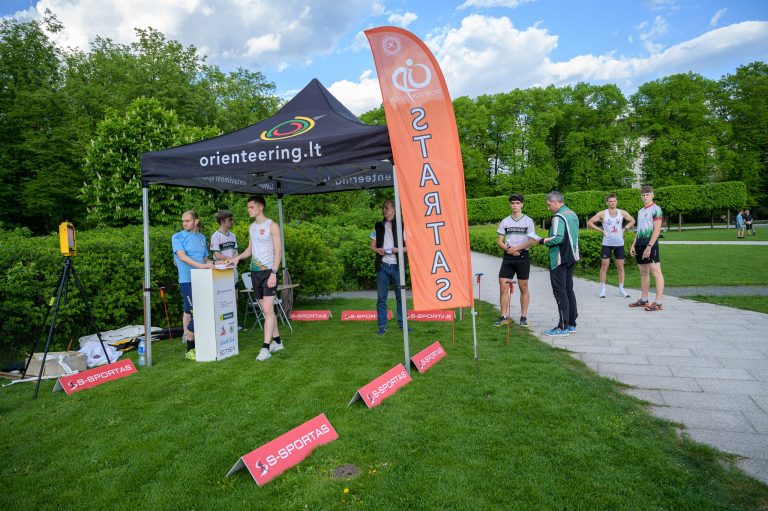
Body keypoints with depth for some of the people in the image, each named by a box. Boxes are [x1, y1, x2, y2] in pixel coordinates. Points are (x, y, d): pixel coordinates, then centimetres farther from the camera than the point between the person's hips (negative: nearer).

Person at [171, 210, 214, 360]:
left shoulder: (202, 237, 15)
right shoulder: (178, 237, 0)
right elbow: (182, 256, -16)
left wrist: (213, 264, 1)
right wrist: (200, 265, -27)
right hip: (187, 280, -5)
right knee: (192, 311, -8)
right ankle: (190, 348, -1)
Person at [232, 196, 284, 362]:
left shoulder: (272, 226, -7)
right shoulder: (251, 227, 14)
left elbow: (278, 251, -11)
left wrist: (273, 273, -17)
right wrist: (238, 257, 2)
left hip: (268, 272, -7)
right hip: (255, 272, 7)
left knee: (268, 310, -11)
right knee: (266, 310, 11)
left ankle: (265, 348, -10)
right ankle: (277, 341, 22)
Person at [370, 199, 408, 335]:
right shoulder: (378, 226, 14)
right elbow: (372, 246, 14)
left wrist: (399, 250, -12)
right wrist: (378, 250, -7)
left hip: (397, 265, -1)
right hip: (382, 265, 1)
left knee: (400, 296, 3)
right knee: (381, 297, 1)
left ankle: (402, 323, 14)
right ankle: (382, 326, 7)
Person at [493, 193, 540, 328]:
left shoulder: (528, 221, 0)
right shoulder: (505, 221, 8)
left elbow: (532, 241, -6)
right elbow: (499, 241, 7)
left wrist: (516, 248, -14)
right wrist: (508, 249, -10)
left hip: (522, 256, -2)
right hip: (508, 257, 2)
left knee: (523, 288, 5)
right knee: (503, 287, -2)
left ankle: (523, 317, 14)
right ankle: (503, 317, 7)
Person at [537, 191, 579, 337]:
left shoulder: (558, 217, -16)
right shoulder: (573, 214, 13)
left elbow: (558, 238, -27)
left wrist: (545, 241, -9)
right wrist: (549, 240, 13)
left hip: (559, 259, -9)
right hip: (571, 257, 9)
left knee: (560, 292, -4)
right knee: (569, 290, 15)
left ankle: (563, 327, 0)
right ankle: (571, 324, 22)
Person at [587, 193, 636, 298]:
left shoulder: (622, 213, 3)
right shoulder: (602, 214, -4)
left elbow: (632, 221, 19)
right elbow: (589, 223, -1)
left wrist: (624, 229, 5)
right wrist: (601, 230, -5)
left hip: (619, 243, 2)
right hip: (607, 243, -2)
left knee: (620, 266, 6)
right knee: (604, 266, -1)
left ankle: (621, 290, 15)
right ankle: (602, 290, 5)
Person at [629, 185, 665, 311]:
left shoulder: (656, 209, -6)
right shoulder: (640, 211, 18)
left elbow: (657, 230, -13)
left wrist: (649, 247, -20)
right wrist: (633, 245, 16)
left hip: (650, 243, -9)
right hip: (640, 243, 9)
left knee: (656, 271, -9)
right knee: (643, 272, 13)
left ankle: (658, 303, -9)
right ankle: (644, 300, 20)